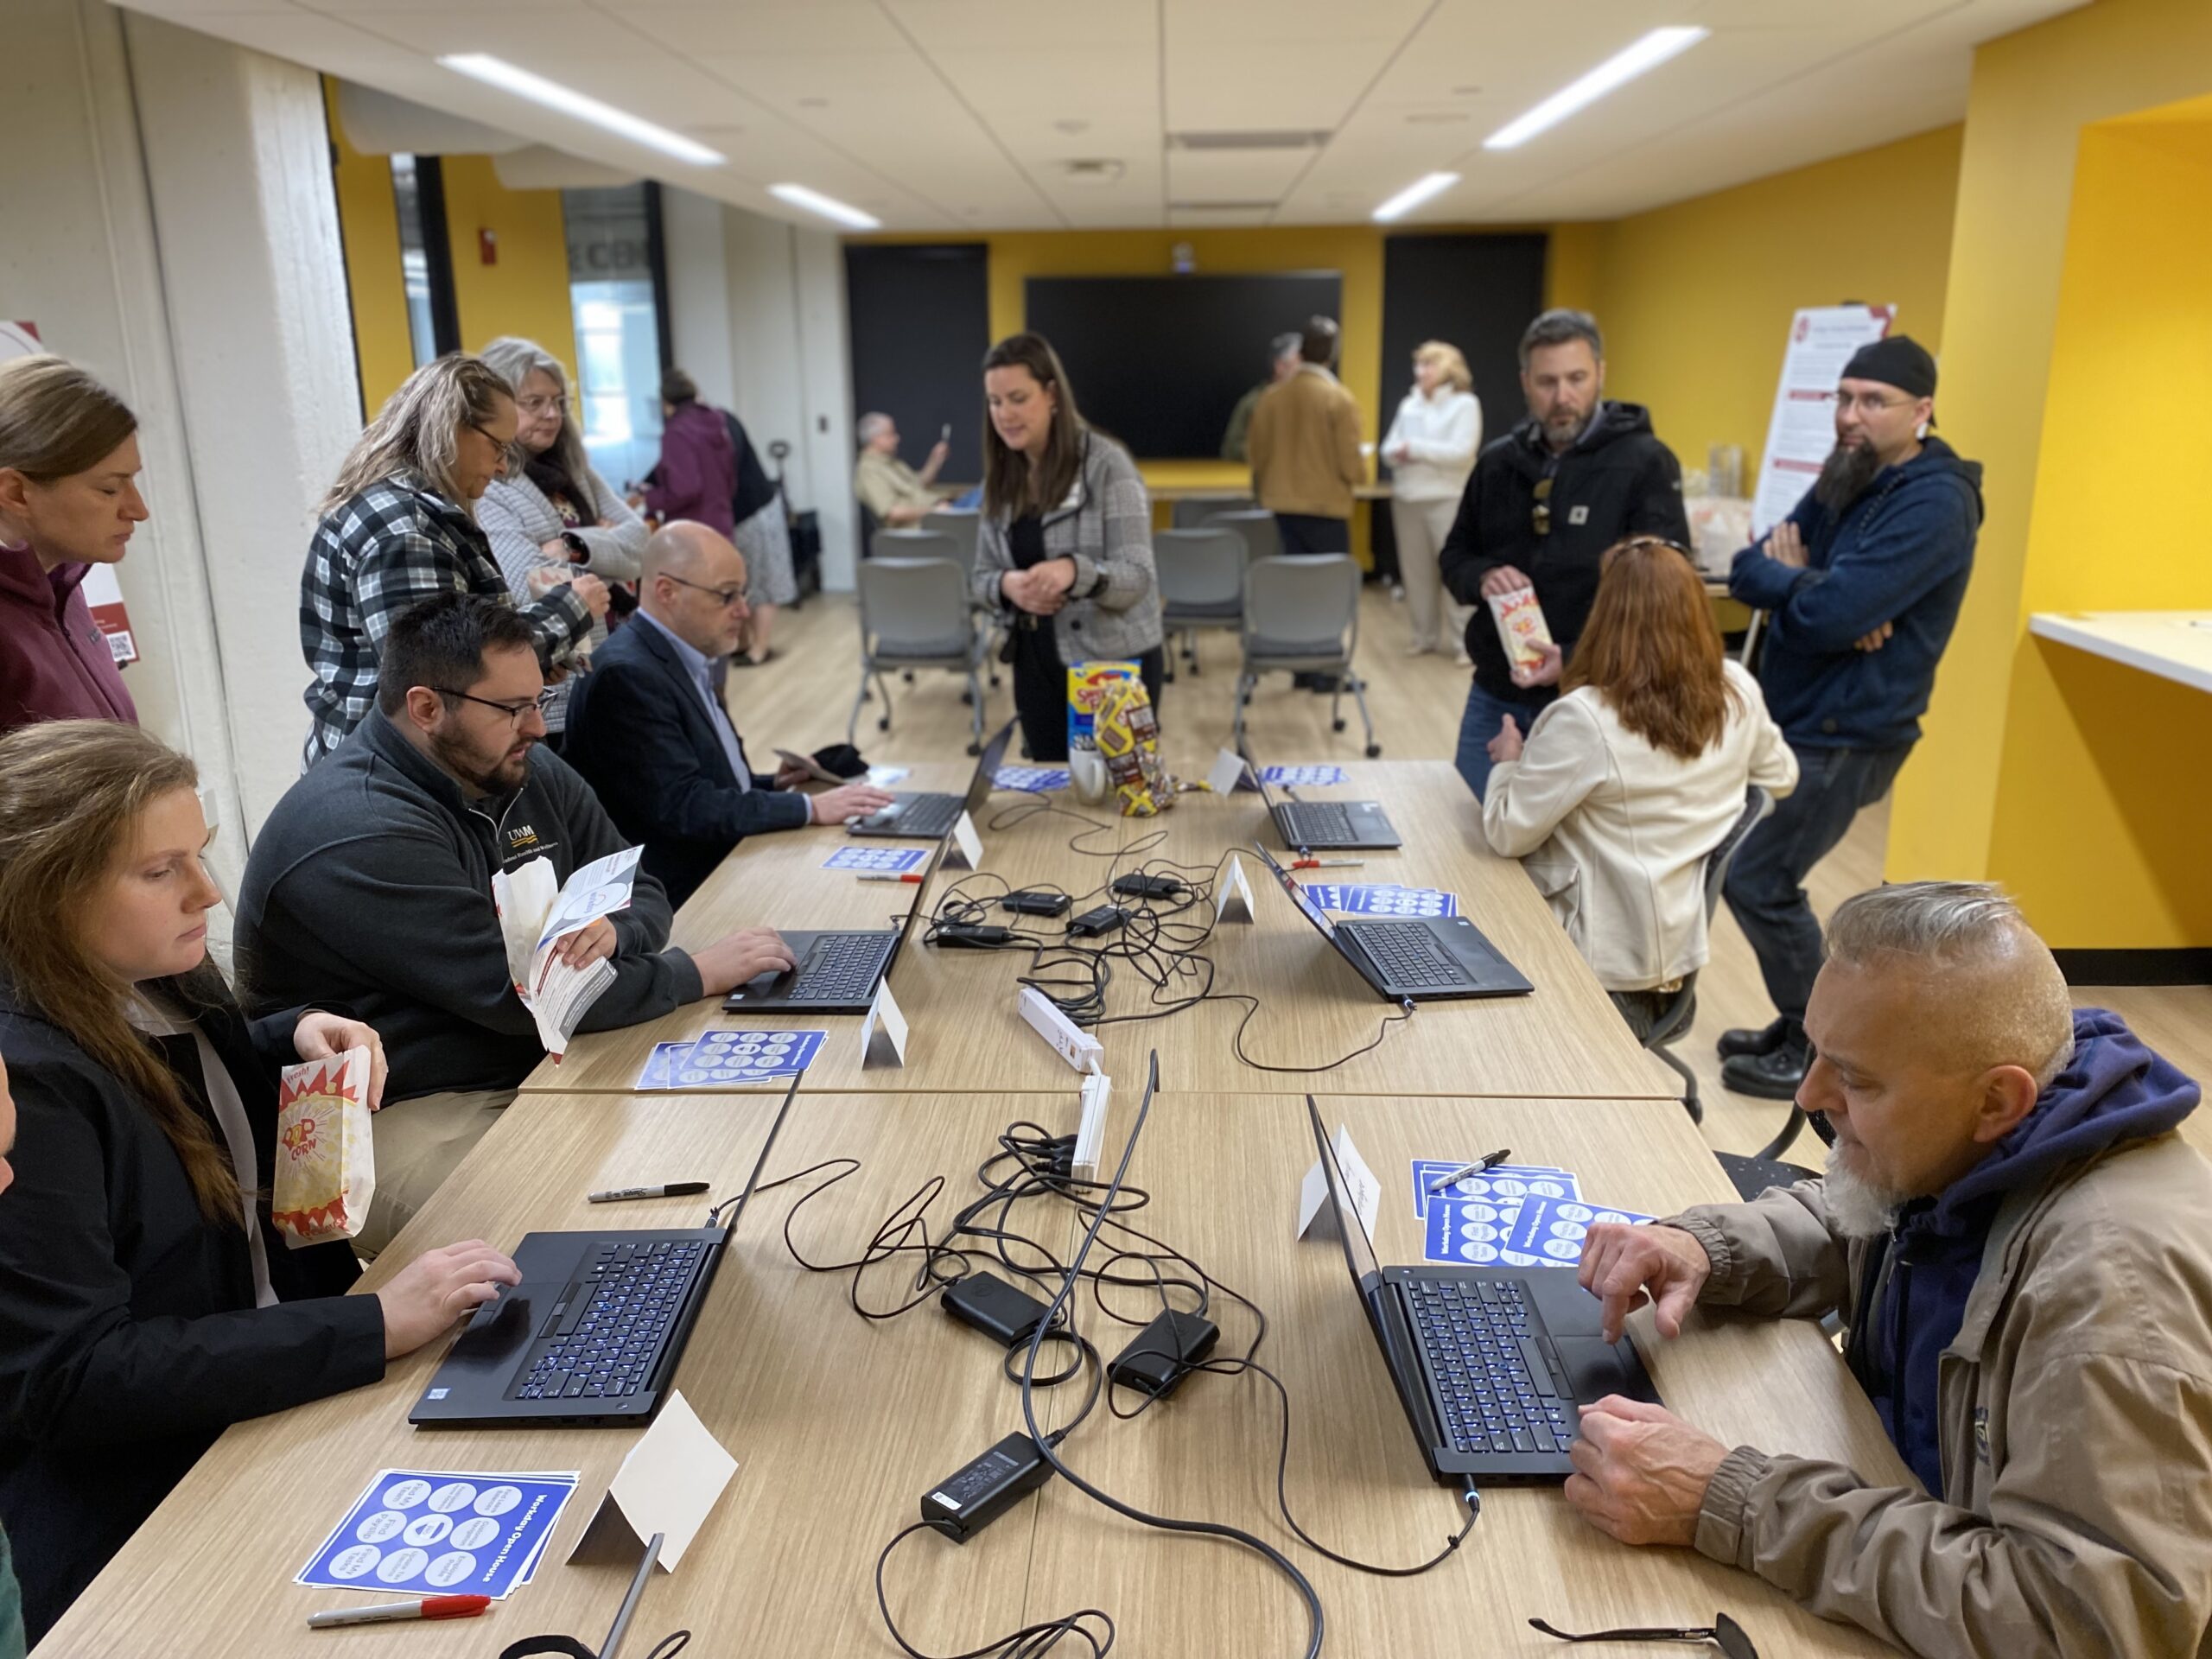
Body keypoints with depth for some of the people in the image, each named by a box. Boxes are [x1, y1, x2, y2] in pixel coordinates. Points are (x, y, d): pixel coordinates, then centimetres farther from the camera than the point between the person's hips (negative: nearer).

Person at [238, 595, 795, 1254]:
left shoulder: (529, 774, 7)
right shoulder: (359, 834, -21)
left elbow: (643, 893, 11)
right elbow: (516, 995, -24)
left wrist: (613, 929, -15)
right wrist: (698, 972, -15)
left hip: (539, 1069, 8)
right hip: (411, 1118, -8)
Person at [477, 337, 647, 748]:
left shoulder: (573, 471, 13)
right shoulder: (481, 489, -11)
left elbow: (637, 538, 1)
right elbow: (538, 587, -20)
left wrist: (575, 546, -17)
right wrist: (607, 548, -3)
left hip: (606, 679, 7)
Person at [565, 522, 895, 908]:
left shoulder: (683, 660, 12)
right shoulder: (627, 675, -17)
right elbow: (682, 808, -22)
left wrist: (772, 785, 5)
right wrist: (809, 808, -19)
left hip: (723, 867, 9)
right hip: (681, 895, -9)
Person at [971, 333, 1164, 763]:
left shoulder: (1106, 463, -12)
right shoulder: (1000, 477, 5)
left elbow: (1137, 577, -17)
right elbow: (982, 577, 8)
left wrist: (1075, 572, -37)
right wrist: (1007, 585, -15)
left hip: (1115, 663, -5)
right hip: (1037, 664, 5)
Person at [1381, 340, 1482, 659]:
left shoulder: (1465, 403, -4)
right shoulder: (1409, 404, 13)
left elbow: (1461, 452, -15)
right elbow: (1389, 449, 11)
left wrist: (1416, 448, -11)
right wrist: (1403, 454, -12)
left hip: (1447, 499, -6)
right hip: (1407, 498, 6)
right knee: (1416, 571, 9)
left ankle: (1464, 641, -1)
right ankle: (1423, 636, 19)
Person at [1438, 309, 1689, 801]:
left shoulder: (1645, 463, -10)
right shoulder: (1498, 462, 6)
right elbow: (1454, 557, 15)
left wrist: (1577, 661, -24)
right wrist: (1482, 578, -10)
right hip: (1495, 695, 5)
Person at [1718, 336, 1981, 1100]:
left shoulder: (1933, 503, -19)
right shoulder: (1846, 477, 10)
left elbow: (1829, 615, -28)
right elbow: (1752, 566, 5)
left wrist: (1776, 575, -9)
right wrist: (1803, 584, -17)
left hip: (1845, 735, -9)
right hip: (1795, 718, 9)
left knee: (1757, 884, -6)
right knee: (1762, 878, 13)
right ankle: (1802, 1025, 29)